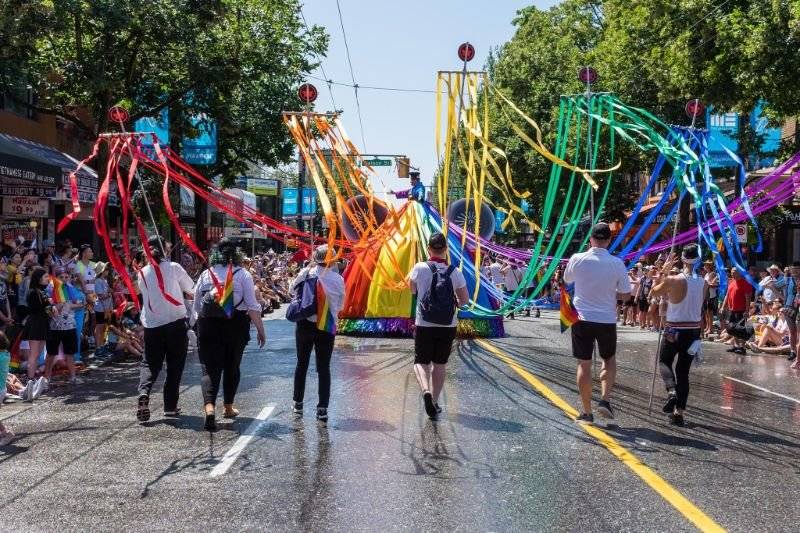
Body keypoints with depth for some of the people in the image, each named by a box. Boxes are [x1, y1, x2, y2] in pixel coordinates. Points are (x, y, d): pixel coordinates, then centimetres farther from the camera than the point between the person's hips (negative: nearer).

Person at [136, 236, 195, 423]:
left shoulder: (143, 273, 2)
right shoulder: (174, 267, -6)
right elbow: (192, 288, 6)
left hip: (151, 324, 2)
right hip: (175, 322, -2)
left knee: (150, 362, 9)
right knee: (174, 365, 8)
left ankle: (143, 392, -18)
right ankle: (170, 406, 9)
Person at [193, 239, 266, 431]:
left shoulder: (205, 275, 6)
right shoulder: (242, 274, -1)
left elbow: (197, 306, 12)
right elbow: (252, 306, -5)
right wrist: (260, 329, 1)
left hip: (208, 325, 1)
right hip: (236, 325, -1)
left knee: (210, 368, -3)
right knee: (231, 367, 15)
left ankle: (209, 407, -24)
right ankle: (228, 407, 27)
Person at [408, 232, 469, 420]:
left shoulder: (420, 268, -10)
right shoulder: (455, 272, -6)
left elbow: (412, 290, 9)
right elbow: (465, 300, 1)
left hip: (424, 325, -2)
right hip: (448, 326, 2)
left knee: (421, 362, 9)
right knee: (439, 365, 15)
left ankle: (426, 391, -18)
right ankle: (434, 402, 20)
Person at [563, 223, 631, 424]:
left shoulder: (577, 259, -9)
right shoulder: (617, 264, -9)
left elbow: (567, 280, 13)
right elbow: (626, 295, -1)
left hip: (582, 319, 0)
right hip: (607, 320, 0)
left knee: (584, 365, 7)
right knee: (609, 359, 22)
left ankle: (586, 412, 10)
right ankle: (605, 400, 7)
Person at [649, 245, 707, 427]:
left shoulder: (672, 280, -14)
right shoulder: (704, 283, -2)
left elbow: (655, 291, 4)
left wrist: (664, 271, 11)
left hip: (674, 331, -3)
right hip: (694, 331, 3)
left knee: (664, 361, 19)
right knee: (683, 371, 11)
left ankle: (671, 391, -9)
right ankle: (679, 412, 8)